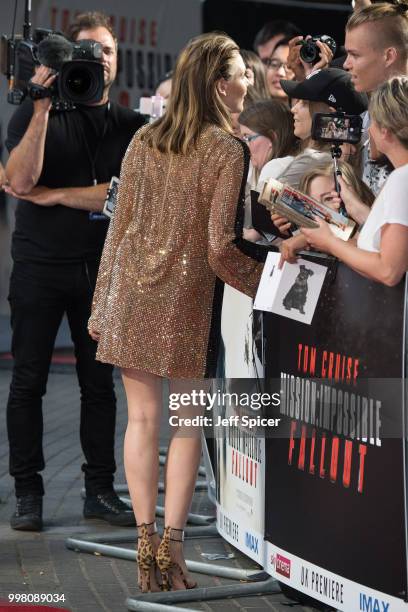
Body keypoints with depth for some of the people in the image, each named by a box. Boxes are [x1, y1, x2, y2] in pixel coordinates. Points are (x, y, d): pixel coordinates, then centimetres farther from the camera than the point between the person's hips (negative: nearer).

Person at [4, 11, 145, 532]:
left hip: (102, 268, 2)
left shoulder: (130, 126, 7)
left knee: (100, 383, 5)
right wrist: (43, 108, -20)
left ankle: (100, 490, 12)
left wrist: (53, 195, -10)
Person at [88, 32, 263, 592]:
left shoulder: (145, 141, 6)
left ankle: (146, 545, 11)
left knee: (142, 418, 8)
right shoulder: (227, 149, -9)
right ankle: (172, 545, 5)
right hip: (189, 296, -4)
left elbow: (120, 226, 8)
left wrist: (102, 305, 14)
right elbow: (221, 247, -12)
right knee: (187, 422, 6)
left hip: (132, 291, 4)